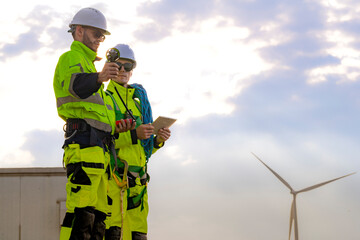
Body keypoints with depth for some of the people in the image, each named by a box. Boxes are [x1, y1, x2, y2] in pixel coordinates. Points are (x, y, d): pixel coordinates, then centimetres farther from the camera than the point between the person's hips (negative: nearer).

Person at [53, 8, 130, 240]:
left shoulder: (88, 64, 31)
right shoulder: (71, 58, 0)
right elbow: (74, 84, -23)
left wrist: (113, 125, 18)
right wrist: (99, 78, -44)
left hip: (99, 146, 10)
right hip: (85, 142, -10)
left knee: (98, 212, 6)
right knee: (82, 211, -19)